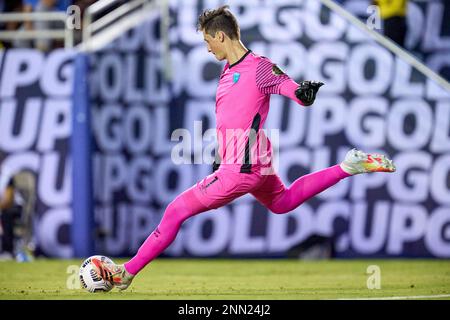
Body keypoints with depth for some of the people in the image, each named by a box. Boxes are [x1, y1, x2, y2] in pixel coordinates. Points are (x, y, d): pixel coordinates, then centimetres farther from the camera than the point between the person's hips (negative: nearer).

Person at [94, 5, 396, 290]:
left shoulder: (259, 68, -15)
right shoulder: (229, 69, 12)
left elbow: (302, 97, -14)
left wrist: (306, 91, -36)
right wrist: (222, 158, 20)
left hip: (241, 170, -10)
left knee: (176, 211, -6)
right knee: (283, 202, 32)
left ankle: (125, 273, 0)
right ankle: (348, 167, 27)